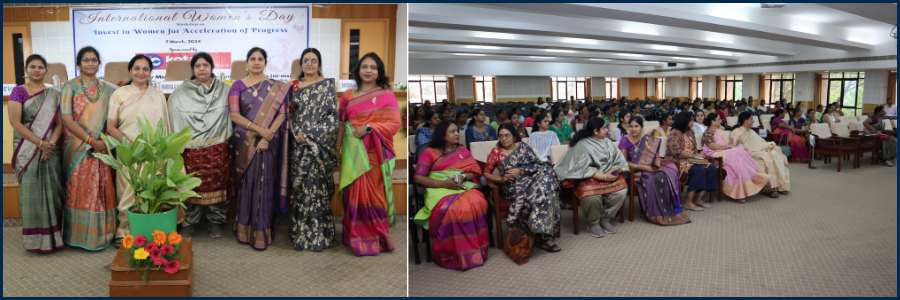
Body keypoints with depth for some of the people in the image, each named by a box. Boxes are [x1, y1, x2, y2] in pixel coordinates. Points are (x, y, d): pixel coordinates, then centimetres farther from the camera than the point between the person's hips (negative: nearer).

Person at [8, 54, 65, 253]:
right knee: (30, 192, 0)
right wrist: (40, 143, -14)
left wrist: (51, 144, -12)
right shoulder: (18, 92, 2)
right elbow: (16, 123, -7)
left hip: (51, 150, 2)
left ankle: (53, 236, 9)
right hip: (27, 150, -2)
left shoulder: (54, 94, 9)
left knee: (52, 190, 1)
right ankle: (34, 239, 7)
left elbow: (60, 122, 3)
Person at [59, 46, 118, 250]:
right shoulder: (70, 87, -1)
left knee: (102, 190, 5)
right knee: (79, 190, 2)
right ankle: (80, 235, 12)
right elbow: (66, 119, -10)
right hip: (77, 148, -3)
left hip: (102, 147, 3)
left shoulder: (107, 89, 10)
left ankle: (102, 233, 16)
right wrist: (92, 140, -16)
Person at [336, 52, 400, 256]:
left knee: (374, 196, -2)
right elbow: (342, 123, 14)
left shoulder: (386, 95, 2)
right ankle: (355, 236, 16)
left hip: (375, 153, -3)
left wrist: (368, 127, -14)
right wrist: (338, 147, 8)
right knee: (353, 194, 4)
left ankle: (376, 238, 10)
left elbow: (395, 123, -6)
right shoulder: (349, 95, 12)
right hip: (352, 153, 3)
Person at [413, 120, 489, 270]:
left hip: (463, 187, 3)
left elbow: (475, 171, 12)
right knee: (452, 209, -38)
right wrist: (443, 183, -14)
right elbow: (418, 177, -1)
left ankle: (475, 249, -22)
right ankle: (452, 252, -24)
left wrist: (462, 176, -11)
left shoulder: (462, 150, 23)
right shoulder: (429, 152, 11)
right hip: (440, 190, -3)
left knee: (477, 203, -33)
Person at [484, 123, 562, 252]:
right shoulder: (496, 152, 10)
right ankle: (543, 236, -28)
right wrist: (501, 179, -6)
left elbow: (536, 165, 4)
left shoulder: (523, 147, 14)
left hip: (529, 179, 3)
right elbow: (486, 174, 12)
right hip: (512, 187, -3)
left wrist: (520, 171, -11)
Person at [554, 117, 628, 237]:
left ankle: (605, 219, 0)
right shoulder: (582, 145, -9)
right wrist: (604, 177, -19)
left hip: (608, 175, 6)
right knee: (592, 196, -37)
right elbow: (584, 169, -15)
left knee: (622, 191, -22)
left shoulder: (607, 142, 14)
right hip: (588, 178, -6)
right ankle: (593, 223, -5)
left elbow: (618, 160, 11)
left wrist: (614, 171, -12)